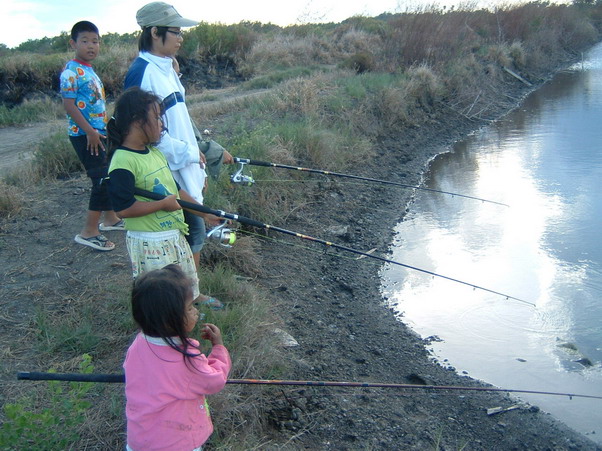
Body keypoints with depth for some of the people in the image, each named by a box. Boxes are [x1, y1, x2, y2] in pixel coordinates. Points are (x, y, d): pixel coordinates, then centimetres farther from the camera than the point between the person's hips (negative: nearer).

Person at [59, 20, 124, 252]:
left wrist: (105, 128, 20)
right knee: (103, 180, -10)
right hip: (84, 135, -9)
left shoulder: (89, 70, 13)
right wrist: (89, 131, -21)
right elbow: (69, 104, -19)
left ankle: (110, 219, 32)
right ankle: (89, 232, -3)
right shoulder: (71, 71, -13)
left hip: (99, 133, 9)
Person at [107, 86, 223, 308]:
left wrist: (205, 213, 13)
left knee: (188, 278, 28)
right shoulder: (123, 162, -23)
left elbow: (175, 190, 14)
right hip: (149, 242, -9)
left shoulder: (154, 152, 6)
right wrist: (163, 204, -20)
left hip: (174, 234, 9)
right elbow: (123, 209, -27)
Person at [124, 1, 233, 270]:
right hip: (168, 178, -9)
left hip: (186, 174, 9)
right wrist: (190, 153, -15)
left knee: (195, 236, 16)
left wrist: (198, 169, 17)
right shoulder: (142, 73, -17)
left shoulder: (166, 68, 12)